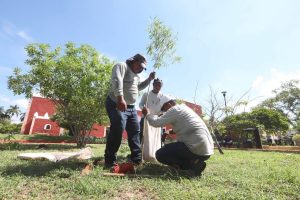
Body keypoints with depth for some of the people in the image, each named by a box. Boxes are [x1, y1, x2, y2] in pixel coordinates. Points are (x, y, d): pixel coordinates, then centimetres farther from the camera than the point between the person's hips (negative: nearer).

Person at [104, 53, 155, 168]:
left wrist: (149, 79, 22)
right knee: (117, 130, -18)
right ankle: (110, 161, -5)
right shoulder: (122, 66, -5)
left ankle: (137, 159, 20)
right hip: (117, 105, -9)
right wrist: (120, 98, -37)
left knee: (135, 131, 9)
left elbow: (139, 87, 35)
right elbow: (117, 81, -24)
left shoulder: (135, 75, 23)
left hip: (131, 107, 10)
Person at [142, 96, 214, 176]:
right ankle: (195, 162, 10)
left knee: (160, 154, -2)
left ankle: (192, 165, -7)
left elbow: (157, 122, -10)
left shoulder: (175, 109, -8)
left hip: (197, 149, -10)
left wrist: (147, 114, 7)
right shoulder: (185, 108, 20)